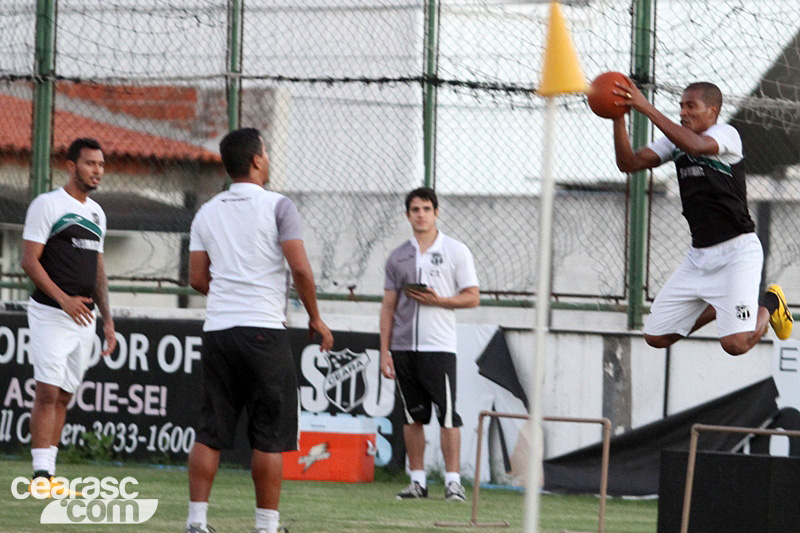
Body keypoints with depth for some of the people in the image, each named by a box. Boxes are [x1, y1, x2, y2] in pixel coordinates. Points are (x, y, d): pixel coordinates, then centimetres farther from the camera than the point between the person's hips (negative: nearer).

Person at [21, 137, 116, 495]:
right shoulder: (47, 205, -5)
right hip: (51, 314, -7)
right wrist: (64, 299, -21)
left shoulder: (96, 213, 17)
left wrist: (107, 319, 14)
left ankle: (48, 472, 10)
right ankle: (40, 472, -13)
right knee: (47, 392, -12)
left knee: (64, 397, 7)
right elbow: (30, 261, -11)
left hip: (83, 318, 7)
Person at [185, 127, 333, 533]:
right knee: (270, 436, 0)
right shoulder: (277, 207, -3)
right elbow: (300, 269, -9)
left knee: (210, 431, 6)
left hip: (217, 329, 5)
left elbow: (197, 279, 12)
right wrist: (315, 318, 3)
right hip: (264, 331, -5)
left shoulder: (207, 213, 12)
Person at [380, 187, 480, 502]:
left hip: (439, 346, -4)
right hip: (403, 347, 4)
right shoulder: (398, 257, 13)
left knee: (447, 414, -10)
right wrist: (384, 351, 6)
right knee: (413, 416, 5)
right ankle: (417, 481, 9)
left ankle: (453, 481, -9)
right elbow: (388, 307, 13)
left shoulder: (456, 251, 3)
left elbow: (472, 297, 2)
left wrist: (437, 300, -14)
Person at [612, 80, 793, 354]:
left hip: (737, 251, -7)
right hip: (699, 256, 7)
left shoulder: (726, 134, -11)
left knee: (735, 343, -20)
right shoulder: (676, 140, 10)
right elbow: (629, 163, 3)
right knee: (656, 337, 4)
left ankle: (769, 304, 14)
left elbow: (696, 146, -33)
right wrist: (618, 118, -12)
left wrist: (647, 108, -33)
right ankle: (721, 307, 25)